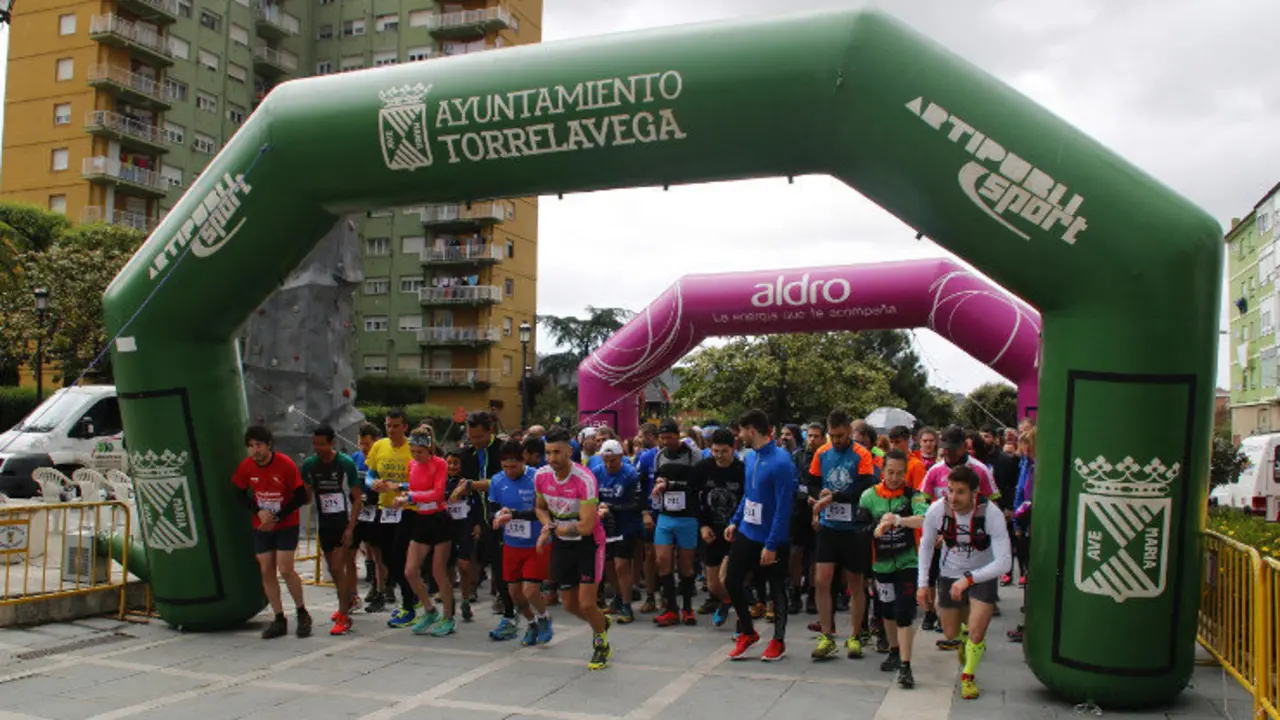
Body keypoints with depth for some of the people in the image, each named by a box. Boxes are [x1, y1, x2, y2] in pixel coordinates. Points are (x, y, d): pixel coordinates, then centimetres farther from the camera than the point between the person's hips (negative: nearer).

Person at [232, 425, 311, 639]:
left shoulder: (285, 464, -17)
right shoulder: (246, 467, -7)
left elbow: (301, 497, -13)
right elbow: (241, 495, 7)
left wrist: (277, 518, -16)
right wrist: (258, 512, -11)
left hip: (286, 525, -4)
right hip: (261, 527, 4)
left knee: (285, 570, -10)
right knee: (266, 571, 3)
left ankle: (302, 613, 10)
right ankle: (279, 619, 14)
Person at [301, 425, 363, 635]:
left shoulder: (346, 463, -12)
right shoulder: (309, 465, 0)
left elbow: (358, 498, -10)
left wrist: (350, 528, -15)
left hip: (346, 523, -5)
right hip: (325, 524, 5)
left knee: (338, 567, -12)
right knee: (333, 568, 14)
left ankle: (344, 617, -7)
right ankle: (349, 599, 37)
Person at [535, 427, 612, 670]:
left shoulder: (584, 479, -27)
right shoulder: (541, 476, -8)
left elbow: (586, 526, -28)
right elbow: (541, 507, 11)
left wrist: (557, 529, -14)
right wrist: (547, 526, -9)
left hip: (589, 543, -6)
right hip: (562, 544, 6)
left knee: (586, 604, -9)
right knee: (570, 605, 12)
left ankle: (602, 644, 21)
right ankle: (601, 623, 44)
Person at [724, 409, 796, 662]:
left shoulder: (781, 462, -22)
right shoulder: (750, 456, 3)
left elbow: (783, 508, -22)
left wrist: (771, 545, -22)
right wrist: (734, 522, 11)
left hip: (771, 539, -7)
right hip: (746, 533, 7)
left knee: (777, 590, 9)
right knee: (732, 581, 9)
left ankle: (779, 641, 26)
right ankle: (747, 633, 28)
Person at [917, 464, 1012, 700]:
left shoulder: (991, 514, -29)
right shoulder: (937, 510, -22)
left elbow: (1004, 561, -31)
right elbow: (926, 544, -3)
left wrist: (969, 578, -40)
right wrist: (922, 583, -5)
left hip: (983, 575, -2)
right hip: (950, 575, 3)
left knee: (976, 633, -13)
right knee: (951, 633, 13)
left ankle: (968, 676, 17)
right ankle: (965, 638, 53)